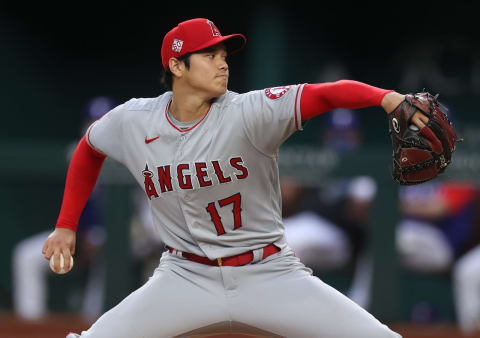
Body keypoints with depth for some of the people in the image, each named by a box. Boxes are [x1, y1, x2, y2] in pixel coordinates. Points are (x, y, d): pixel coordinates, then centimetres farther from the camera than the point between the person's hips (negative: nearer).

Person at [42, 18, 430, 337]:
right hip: (187, 278, 2)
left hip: (270, 275, -2)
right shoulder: (133, 121, -4)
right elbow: (89, 149, 17)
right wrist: (66, 226, 16)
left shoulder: (248, 113, -15)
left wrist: (385, 97, -48)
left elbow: (326, 93, -30)